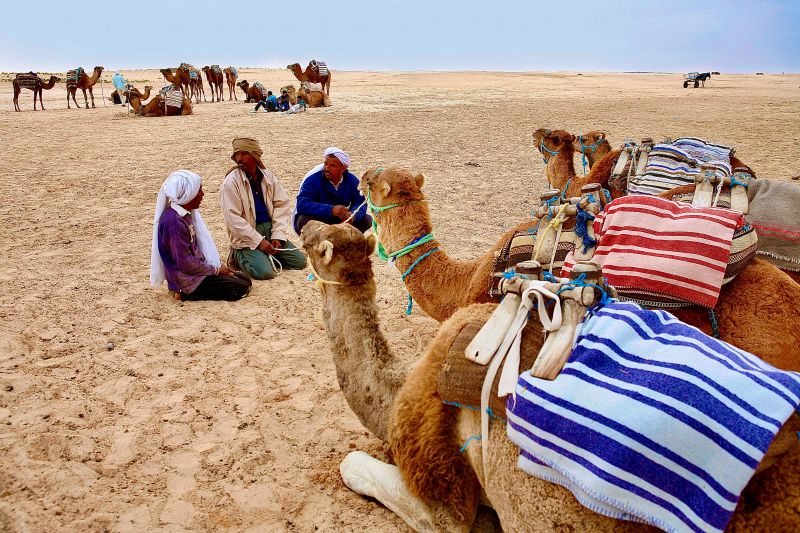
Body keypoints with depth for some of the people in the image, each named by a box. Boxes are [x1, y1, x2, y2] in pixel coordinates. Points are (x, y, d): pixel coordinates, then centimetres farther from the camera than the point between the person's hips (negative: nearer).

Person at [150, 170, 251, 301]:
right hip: (186, 279, -10)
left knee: (245, 280, 8)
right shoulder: (173, 221, -23)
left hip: (198, 267, 10)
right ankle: (188, 294, -5)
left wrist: (217, 267, 4)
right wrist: (216, 270, -13)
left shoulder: (187, 213, 7)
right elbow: (185, 263, -24)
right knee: (240, 288, -15)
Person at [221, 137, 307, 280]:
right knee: (265, 272, -24)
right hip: (247, 238, -5)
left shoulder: (268, 177, 5)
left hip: (269, 229, 5)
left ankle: (267, 255, 15)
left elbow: (282, 205, 4)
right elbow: (233, 219, -15)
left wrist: (278, 235, -8)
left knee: (300, 261, -4)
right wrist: (258, 241, -19)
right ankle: (239, 256, 4)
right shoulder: (230, 182, -11)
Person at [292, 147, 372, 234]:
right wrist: (331, 210, -45)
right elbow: (302, 205, -34)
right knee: (306, 220, -37)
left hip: (339, 221, 4)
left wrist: (353, 216, -36)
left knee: (367, 220, -10)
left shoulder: (351, 179, -8)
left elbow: (360, 202, -10)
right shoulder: (312, 179, -23)